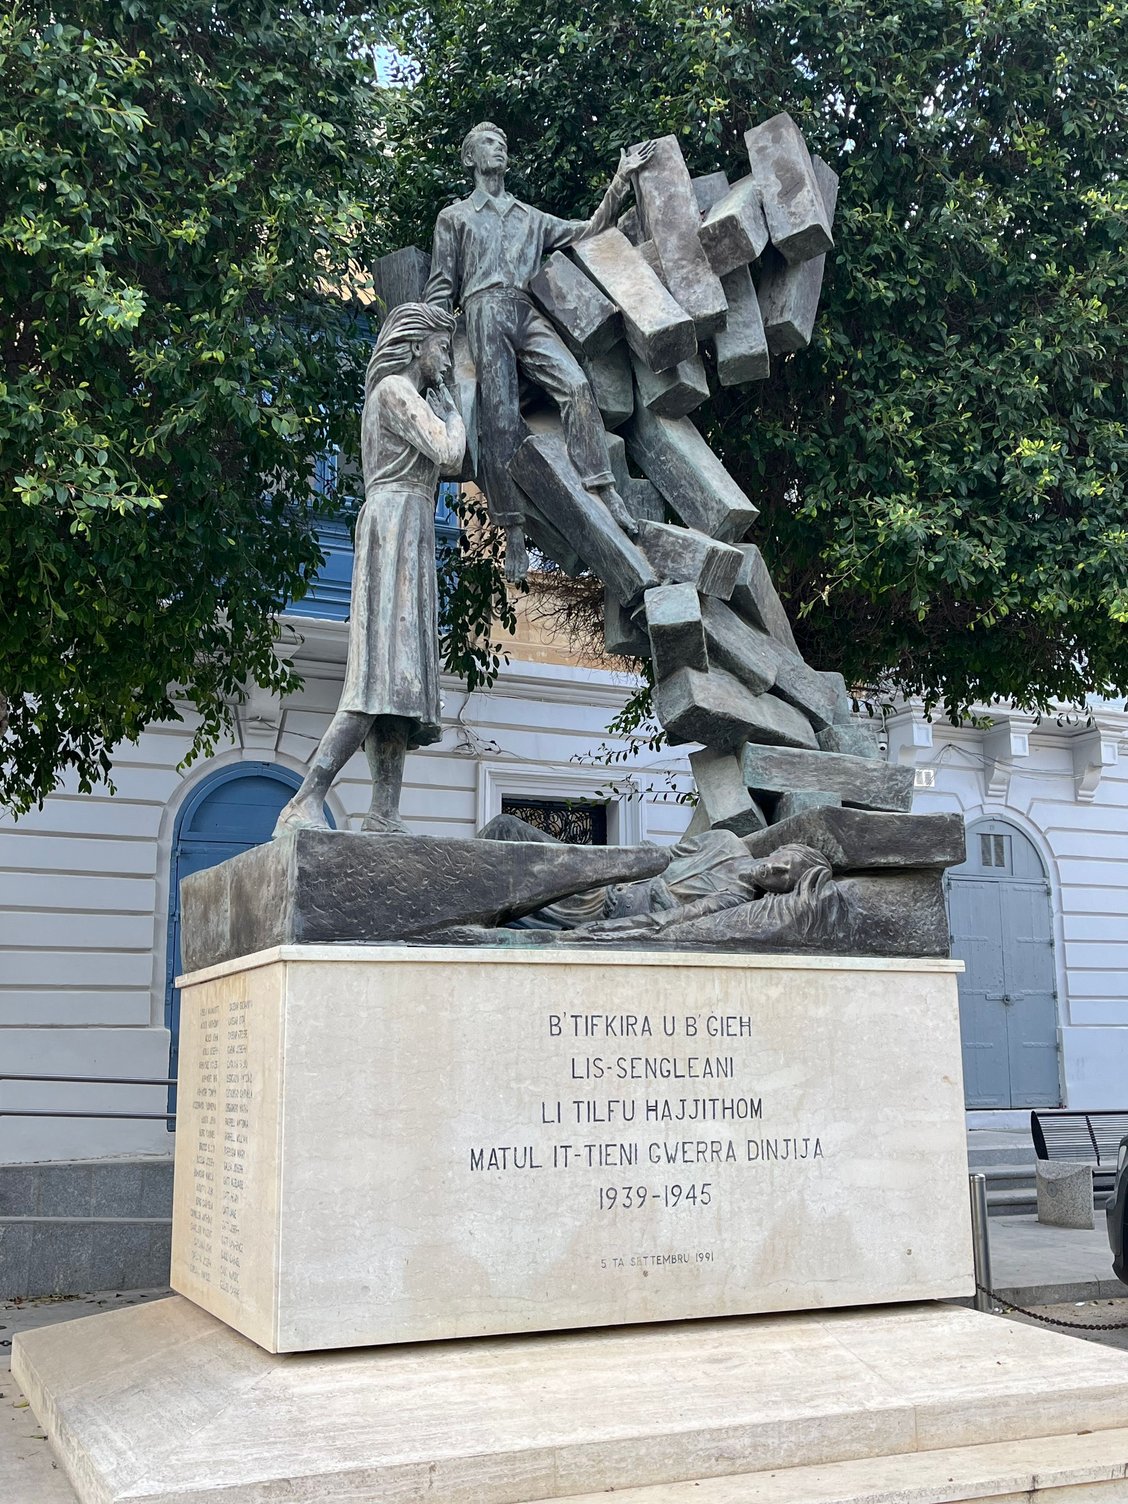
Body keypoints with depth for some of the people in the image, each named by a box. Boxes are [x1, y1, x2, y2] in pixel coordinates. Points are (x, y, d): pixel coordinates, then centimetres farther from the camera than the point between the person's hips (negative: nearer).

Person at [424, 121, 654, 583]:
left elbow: (589, 232, 25)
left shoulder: (531, 217, 32)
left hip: (528, 315, 3)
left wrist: (620, 181, 16)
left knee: (576, 385, -24)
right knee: (499, 420, -14)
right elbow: (441, 286, 14)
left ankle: (606, 492, -30)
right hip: (485, 314, -3)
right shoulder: (454, 217, 22)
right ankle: (513, 531, -16)